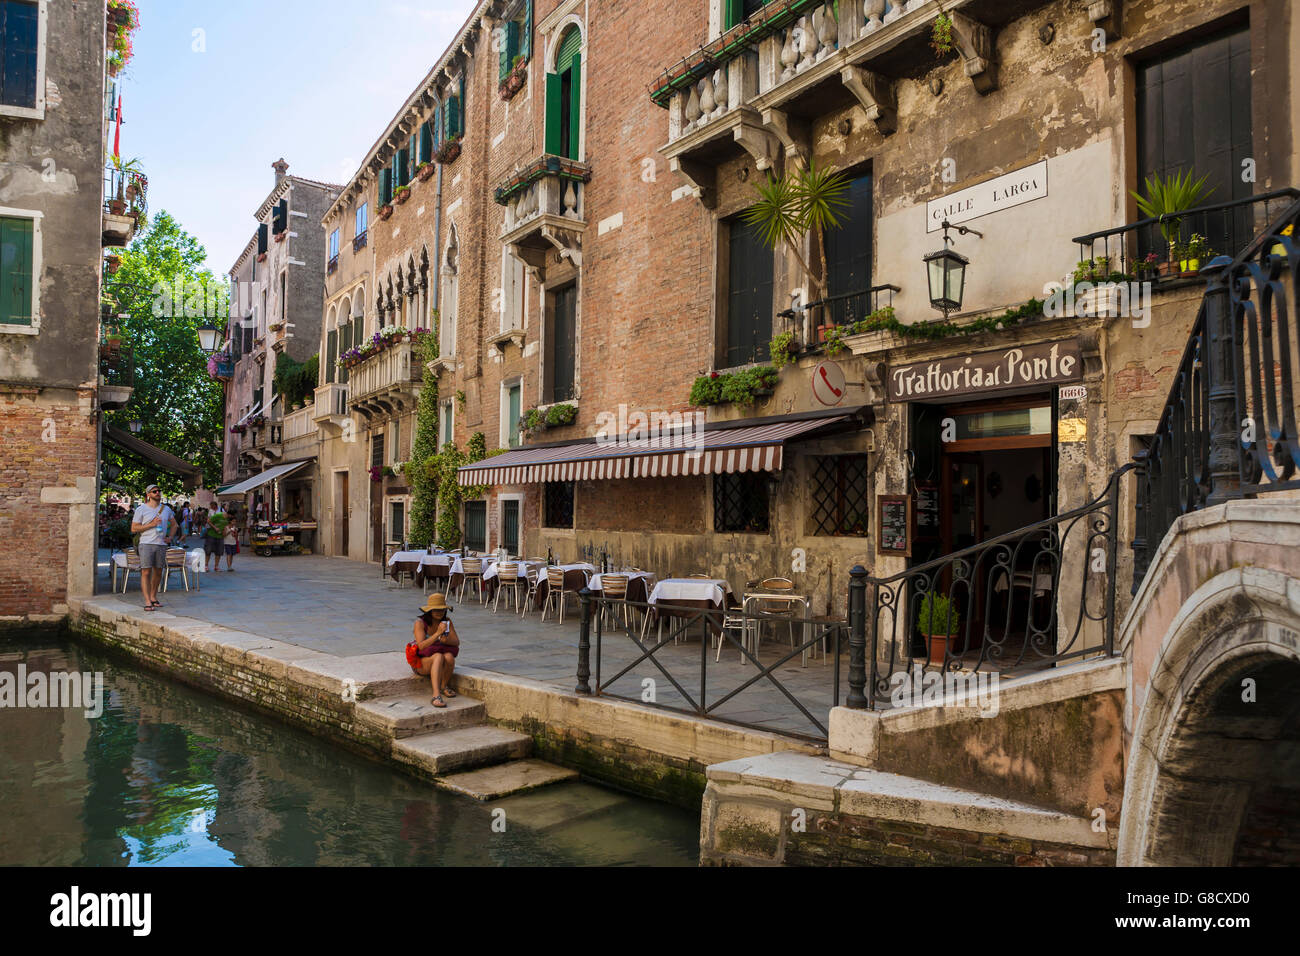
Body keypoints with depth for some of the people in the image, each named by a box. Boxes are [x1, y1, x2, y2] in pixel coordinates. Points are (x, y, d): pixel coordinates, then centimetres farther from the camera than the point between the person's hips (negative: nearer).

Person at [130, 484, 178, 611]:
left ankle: (153, 597, 24)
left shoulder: (166, 509, 12)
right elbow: (133, 529, -5)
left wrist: (170, 537, 10)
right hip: (146, 544, -5)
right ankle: (147, 601, -8)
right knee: (146, 572, -8)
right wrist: (151, 524, -14)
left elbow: (174, 524, 25)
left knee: (158, 572, 11)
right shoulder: (141, 510, -1)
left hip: (161, 545, 5)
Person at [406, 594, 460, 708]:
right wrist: (437, 634, -35)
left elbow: (457, 642, -6)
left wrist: (446, 640, -28)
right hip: (421, 662, -4)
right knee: (438, 657, -36)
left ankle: (444, 686, -6)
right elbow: (421, 646, -24)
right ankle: (436, 696, -48)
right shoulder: (420, 622, -14)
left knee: (449, 657, -32)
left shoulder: (447, 621, -1)